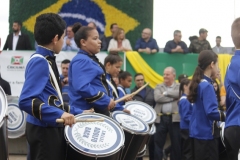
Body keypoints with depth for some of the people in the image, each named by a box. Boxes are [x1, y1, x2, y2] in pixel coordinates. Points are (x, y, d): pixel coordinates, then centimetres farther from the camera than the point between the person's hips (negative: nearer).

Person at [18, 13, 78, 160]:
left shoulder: (48, 61, 11)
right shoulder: (40, 62, -17)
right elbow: (26, 101, -27)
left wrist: (77, 112, 19)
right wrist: (59, 114, -32)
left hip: (52, 128, 10)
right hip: (43, 130, -10)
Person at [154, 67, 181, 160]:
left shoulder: (179, 86, 10)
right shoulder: (159, 87, 12)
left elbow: (179, 94, -14)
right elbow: (157, 98, -8)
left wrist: (166, 93, -7)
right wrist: (173, 97, -8)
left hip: (175, 118, -1)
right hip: (161, 118, 1)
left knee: (176, 144, 4)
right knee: (158, 143, 1)